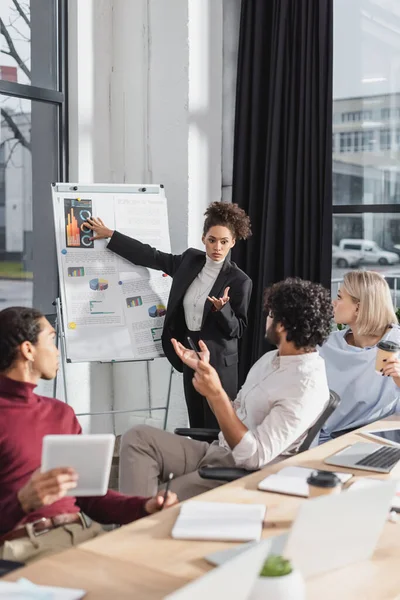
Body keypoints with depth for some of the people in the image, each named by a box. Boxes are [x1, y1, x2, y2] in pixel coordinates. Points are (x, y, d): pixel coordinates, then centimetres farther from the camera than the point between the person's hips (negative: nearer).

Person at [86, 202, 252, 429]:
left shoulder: (240, 281, -11)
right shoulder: (191, 260, 4)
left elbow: (238, 329, -8)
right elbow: (152, 256, 11)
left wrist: (221, 308, -28)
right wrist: (109, 234, 14)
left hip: (219, 362, -5)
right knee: (196, 430, 11)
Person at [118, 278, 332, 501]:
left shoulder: (307, 386, -19)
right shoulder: (272, 358, 11)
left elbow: (255, 457, -24)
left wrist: (217, 394, -29)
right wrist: (203, 368, 11)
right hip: (217, 452, 10)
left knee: (160, 501, -24)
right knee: (138, 438, -8)